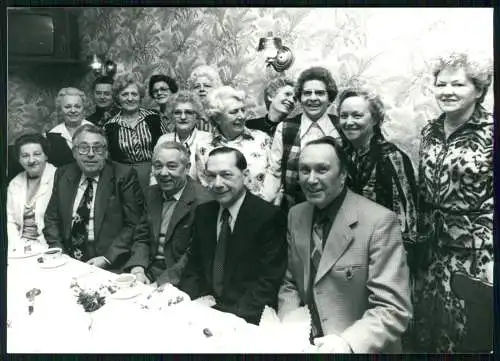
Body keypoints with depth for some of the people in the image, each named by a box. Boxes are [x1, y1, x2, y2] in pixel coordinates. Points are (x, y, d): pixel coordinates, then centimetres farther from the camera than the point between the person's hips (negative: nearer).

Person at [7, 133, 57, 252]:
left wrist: (41, 247, -16)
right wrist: (16, 247, -5)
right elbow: (10, 221, 10)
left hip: (46, 246, -5)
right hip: (20, 244, 5)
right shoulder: (14, 184, 13)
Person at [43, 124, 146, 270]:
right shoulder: (63, 175, 11)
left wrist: (107, 258, -14)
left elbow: (135, 225, -7)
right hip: (67, 262, 4)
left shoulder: (124, 176, -4)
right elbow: (51, 219, 15)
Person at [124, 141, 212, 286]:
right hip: (149, 271, 6)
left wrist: (161, 282, -20)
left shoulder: (203, 201, -16)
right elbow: (142, 237, 10)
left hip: (179, 281, -5)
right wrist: (138, 269, -7)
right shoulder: (153, 193, 9)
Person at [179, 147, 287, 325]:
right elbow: (194, 267, 8)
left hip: (247, 315, -3)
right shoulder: (203, 212, 5)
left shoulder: (269, 216, -13)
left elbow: (268, 281, -15)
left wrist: (233, 316, -25)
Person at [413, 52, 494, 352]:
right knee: (427, 327, 14)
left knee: (467, 333, 9)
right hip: (434, 249, 5)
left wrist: (491, 258, -15)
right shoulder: (430, 131, 6)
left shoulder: (490, 132, -10)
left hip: (475, 251, -5)